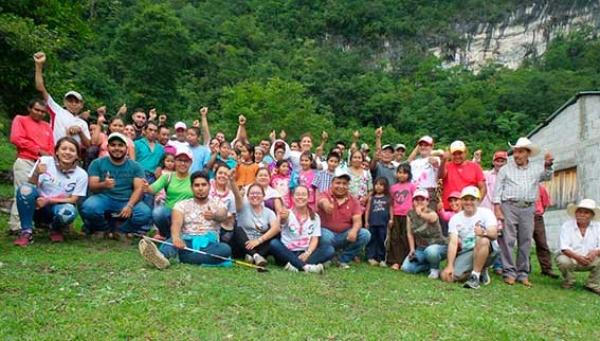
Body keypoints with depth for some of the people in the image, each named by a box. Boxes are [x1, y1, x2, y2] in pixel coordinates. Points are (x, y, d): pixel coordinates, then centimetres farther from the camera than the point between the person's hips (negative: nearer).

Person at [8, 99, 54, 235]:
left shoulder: (47, 126, 22)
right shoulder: (20, 119, 9)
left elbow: (51, 147, 16)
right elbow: (16, 138, -5)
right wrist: (38, 150, -8)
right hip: (25, 162, -5)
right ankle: (15, 226, -9)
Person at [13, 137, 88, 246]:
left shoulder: (81, 174, -10)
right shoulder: (45, 161, -9)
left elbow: (73, 200, -8)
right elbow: (32, 186, -10)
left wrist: (48, 200, -18)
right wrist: (36, 174, -31)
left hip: (58, 207, 0)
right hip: (38, 206, 1)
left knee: (69, 211, -36)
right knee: (25, 189, -29)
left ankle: (55, 230, 3)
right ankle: (26, 233, -16)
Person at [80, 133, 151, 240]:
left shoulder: (135, 166, 5)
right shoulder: (97, 163, 4)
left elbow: (139, 189, -5)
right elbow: (92, 186, -5)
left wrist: (129, 205, -24)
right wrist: (103, 185, -30)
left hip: (127, 201, 1)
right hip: (104, 198, 0)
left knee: (145, 213, -28)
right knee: (88, 208, -33)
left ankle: (122, 230, 6)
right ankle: (102, 228, 5)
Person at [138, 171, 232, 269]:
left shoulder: (218, 204, 13)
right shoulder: (182, 204, 12)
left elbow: (223, 217, -11)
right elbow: (176, 223, -8)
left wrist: (214, 216, -38)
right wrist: (176, 237, -34)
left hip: (209, 244, 0)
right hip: (186, 241, 0)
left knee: (225, 249, -34)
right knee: (172, 241, -34)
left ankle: (180, 258, -43)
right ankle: (161, 256, -69)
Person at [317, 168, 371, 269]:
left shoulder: (353, 200, 2)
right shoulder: (325, 195, -10)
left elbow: (357, 220, -7)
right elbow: (323, 201, -37)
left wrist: (354, 230, -32)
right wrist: (326, 205, -64)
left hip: (345, 235, 4)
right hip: (328, 233, -4)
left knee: (365, 234, -18)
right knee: (325, 236, -38)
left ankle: (343, 259, -2)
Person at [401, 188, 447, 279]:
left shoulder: (432, 214, -19)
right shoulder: (410, 214, -3)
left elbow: (430, 217, -46)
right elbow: (410, 233, 2)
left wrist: (420, 213, -65)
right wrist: (412, 250, -6)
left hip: (438, 246, -5)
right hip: (420, 249, 5)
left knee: (430, 251, -41)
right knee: (406, 268, -15)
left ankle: (435, 269, -7)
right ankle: (430, 264, 12)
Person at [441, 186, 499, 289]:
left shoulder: (486, 213, -4)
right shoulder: (455, 219, 2)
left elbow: (494, 234, -21)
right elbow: (453, 243, -9)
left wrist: (484, 232, -46)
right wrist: (450, 266, -21)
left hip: (488, 251, -3)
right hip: (465, 254, 3)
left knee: (482, 240, -37)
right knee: (447, 276, -18)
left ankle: (476, 276, -22)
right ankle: (481, 271, 8)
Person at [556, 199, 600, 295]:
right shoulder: (567, 225, -8)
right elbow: (564, 248, -18)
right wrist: (577, 257, -36)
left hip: (590, 261, 2)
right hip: (571, 257, -2)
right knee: (563, 261, -34)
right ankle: (568, 283, 1)